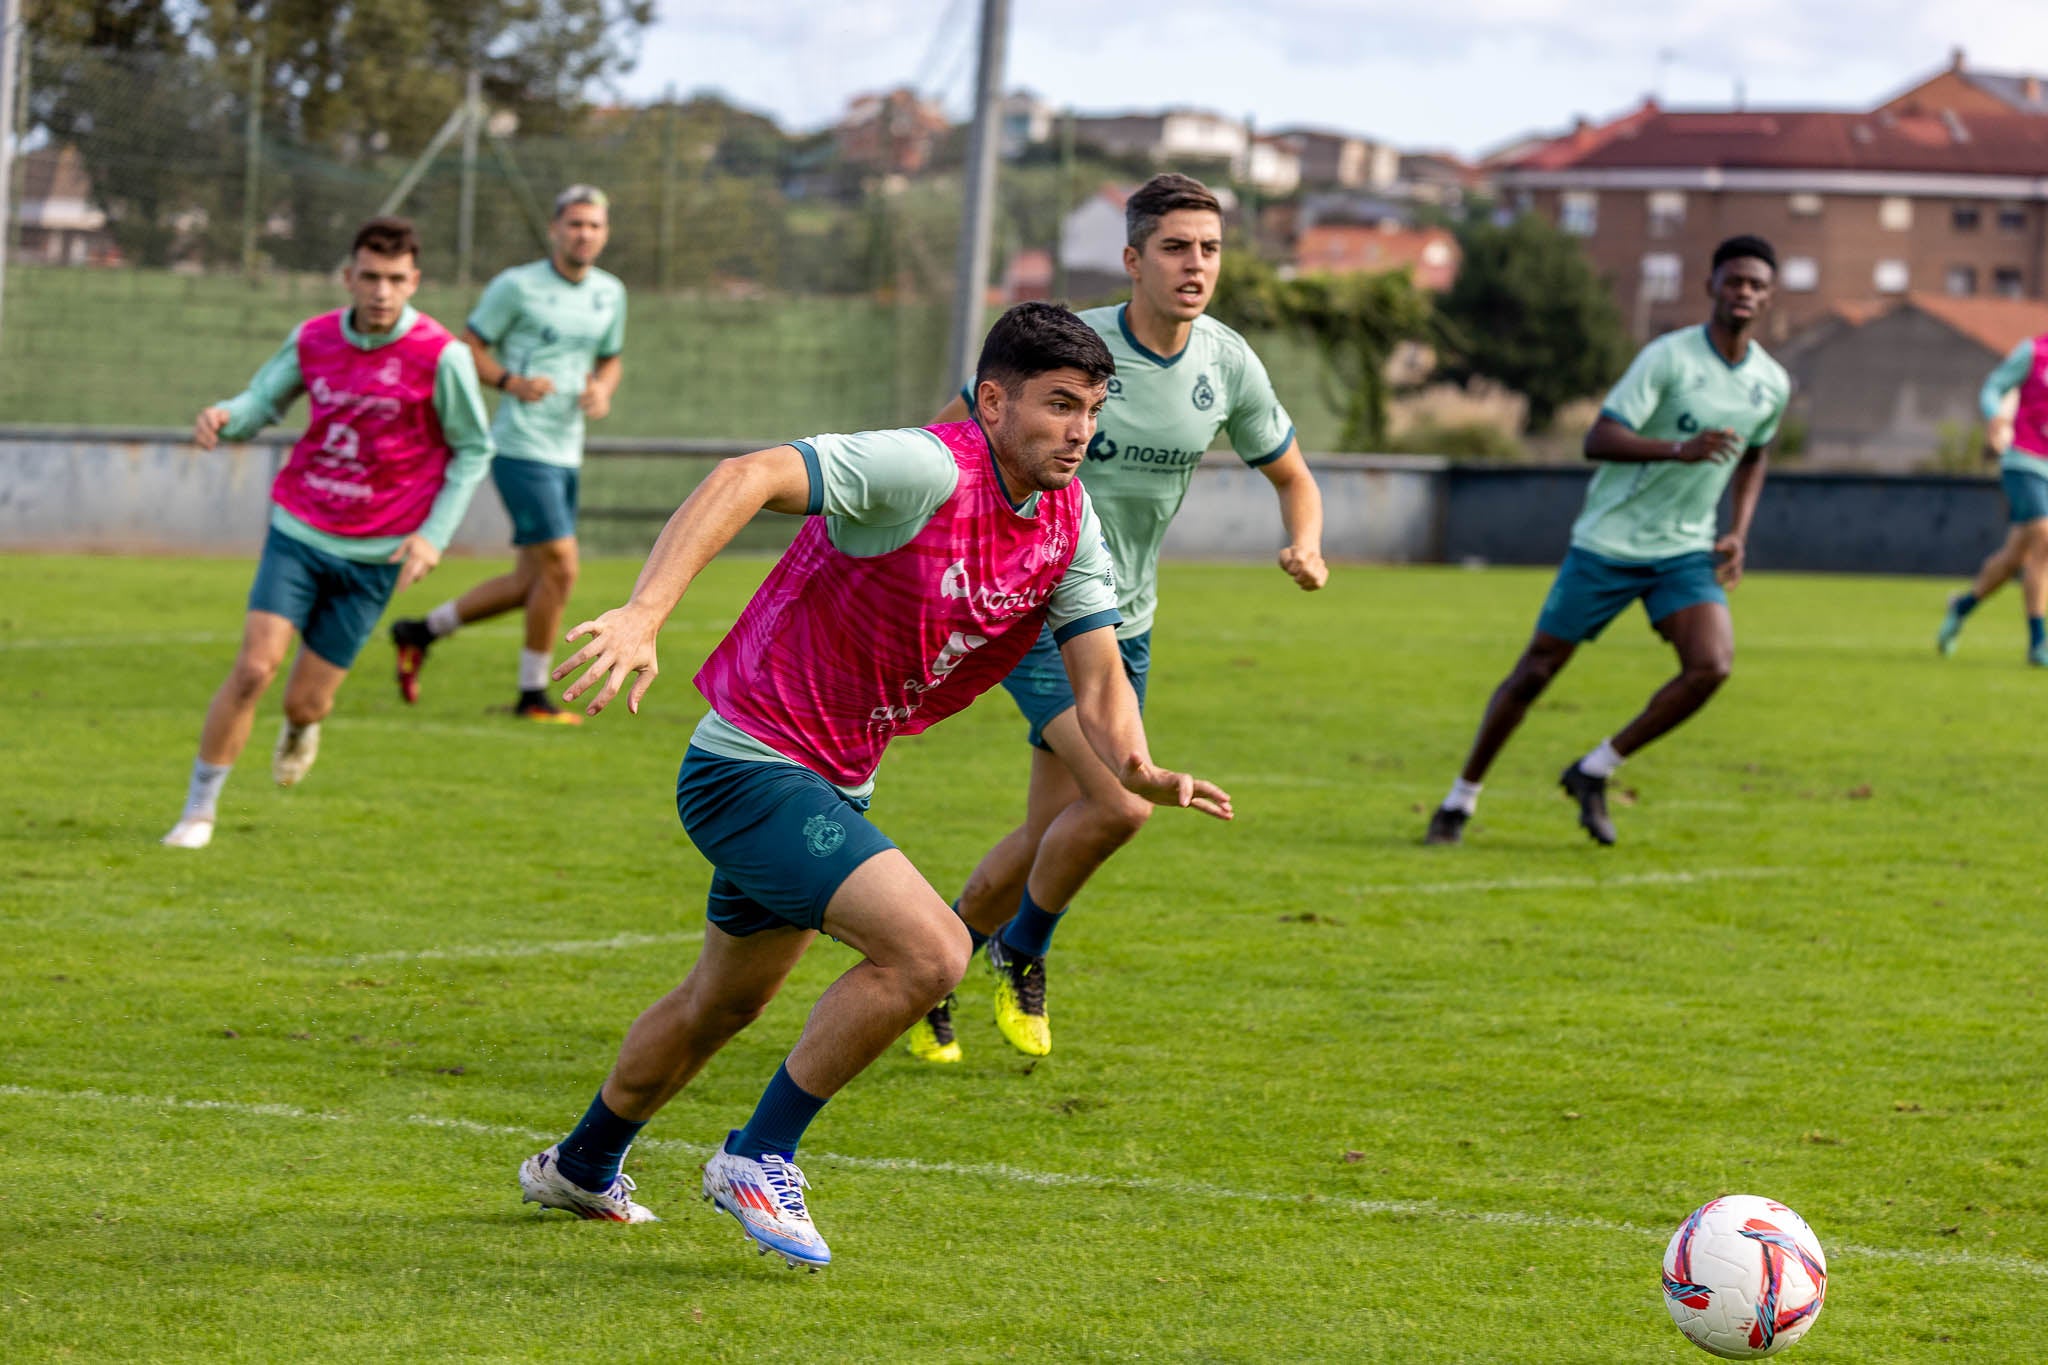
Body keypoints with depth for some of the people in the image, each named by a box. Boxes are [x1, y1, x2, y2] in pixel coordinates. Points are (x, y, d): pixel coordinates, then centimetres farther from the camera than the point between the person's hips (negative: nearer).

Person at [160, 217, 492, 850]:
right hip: (298, 532, 1)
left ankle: (301, 729, 43)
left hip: (374, 555, -1)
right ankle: (199, 809, 0)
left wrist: (434, 535, -8)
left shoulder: (441, 357, -11)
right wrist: (224, 417, -12)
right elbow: (262, 401, 12)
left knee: (306, 703, 2)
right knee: (254, 666, -15)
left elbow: (473, 450, 0)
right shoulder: (312, 340, -2)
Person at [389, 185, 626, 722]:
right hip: (522, 449, -8)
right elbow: (469, 347, -3)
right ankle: (533, 696, 2)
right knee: (560, 568, -12)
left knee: (531, 583, 10)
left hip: (566, 452, 8)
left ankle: (420, 631, 26)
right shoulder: (516, 286, -7)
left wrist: (602, 390, 2)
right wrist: (512, 382, -20)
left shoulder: (610, 294, 12)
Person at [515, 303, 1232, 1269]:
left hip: (831, 785, 9)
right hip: (753, 765, -9)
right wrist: (643, 614, -48)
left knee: (726, 1001, 27)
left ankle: (580, 1169, 49)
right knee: (928, 951, -23)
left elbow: (1098, 681, -3)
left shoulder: (1070, 527, 0)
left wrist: (1140, 772, -26)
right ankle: (759, 1159, -7)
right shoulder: (926, 471, -25)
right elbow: (748, 478, -35)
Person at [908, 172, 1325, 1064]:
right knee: (1120, 805, -22)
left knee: (1049, 835, 7)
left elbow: (1292, 477, 12)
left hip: (1124, 624, 6)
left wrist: (1305, 546, -9)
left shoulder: (1228, 363, -2)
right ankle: (1020, 952, 4)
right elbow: (946, 437, -6)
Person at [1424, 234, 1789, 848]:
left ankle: (1594, 773, -2)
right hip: (1609, 542, -4)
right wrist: (1679, 450, -36)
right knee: (1535, 671, 0)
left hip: (1685, 550, 4)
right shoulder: (1669, 356, -14)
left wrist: (1739, 533, 11)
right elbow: (1599, 440, -22)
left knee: (1712, 665, -19)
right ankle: (1461, 798, 17)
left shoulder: (1772, 384, 4)